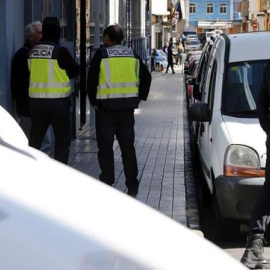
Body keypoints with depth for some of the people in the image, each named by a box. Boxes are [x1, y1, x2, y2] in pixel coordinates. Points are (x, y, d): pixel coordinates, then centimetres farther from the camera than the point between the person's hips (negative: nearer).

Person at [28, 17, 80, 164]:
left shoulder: (32, 51, 3)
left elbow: (32, 73, 12)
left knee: (35, 138, 13)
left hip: (36, 101, 5)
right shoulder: (60, 51, -13)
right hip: (58, 102, -5)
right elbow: (75, 71, -2)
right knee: (62, 139, 5)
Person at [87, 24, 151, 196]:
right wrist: (140, 97, 15)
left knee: (105, 146, 3)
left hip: (106, 106, -4)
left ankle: (107, 184, 0)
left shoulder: (101, 55, -4)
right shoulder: (132, 55, 9)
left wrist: (94, 101, 2)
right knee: (128, 146, 10)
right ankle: (132, 186, 11)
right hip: (128, 106, 4)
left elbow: (91, 80, -7)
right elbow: (146, 77, 10)